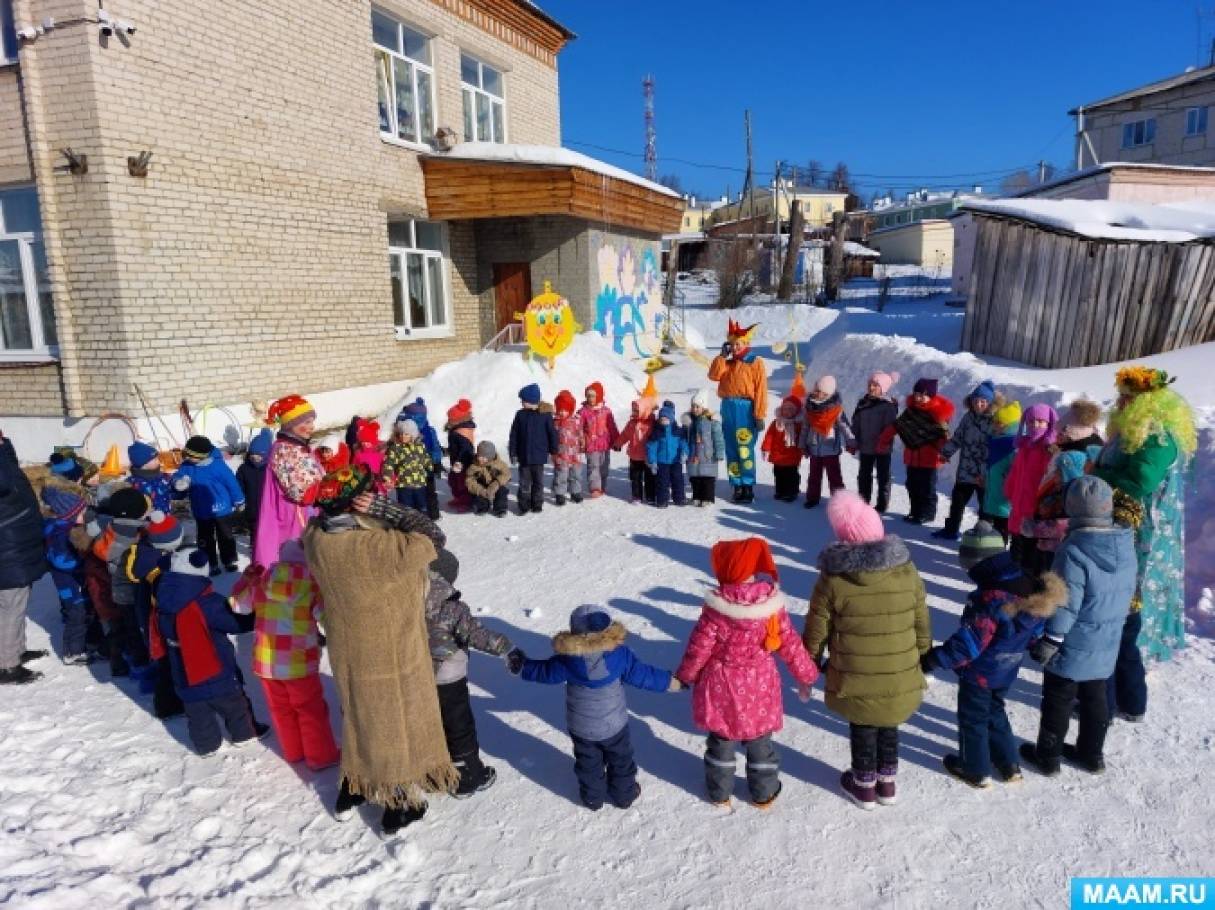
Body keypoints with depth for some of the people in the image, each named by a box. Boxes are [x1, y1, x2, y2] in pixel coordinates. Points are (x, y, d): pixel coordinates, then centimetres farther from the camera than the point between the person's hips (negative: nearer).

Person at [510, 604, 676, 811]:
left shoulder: (567, 659, -23)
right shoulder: (620, 654, -25)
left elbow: (545, 672, -7)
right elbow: (642, 675, -15)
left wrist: (522, 665, 12)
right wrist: (671, 682, 0)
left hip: (580, 727, 1)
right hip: (613, 724, -1)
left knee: (588, 763, 25)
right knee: (620, 760, 25)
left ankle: (592, 798, 42)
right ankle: (624, 794, 42)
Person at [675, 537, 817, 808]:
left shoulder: (716, 608, -23)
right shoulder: (773, 605, -16)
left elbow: (699, 648, -14)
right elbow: (790, 644, -6)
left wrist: (684, 676, 4)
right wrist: (806, 675, 10)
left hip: (721, 687, -1)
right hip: (758, 687, 2)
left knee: (720, 742, 19)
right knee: (759, 743, 21)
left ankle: (719, 793, 36)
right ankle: (764, 793, 38)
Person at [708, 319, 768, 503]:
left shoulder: (755, 363, -2)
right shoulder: (727, 363, 18)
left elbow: (760, 390, -8)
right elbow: (714, 375, 3)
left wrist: (760, 415, -14)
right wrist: (722, 355, 1)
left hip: (746, 409, -6)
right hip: (728, 408, 6)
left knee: (745, 450, -7)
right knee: (731, 450, 7)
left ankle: (748, 486, 0)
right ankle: (737, 486, 14)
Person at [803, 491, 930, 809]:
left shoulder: (833, 578, -17)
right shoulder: (907, 571, -8)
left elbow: (816, 632, -8)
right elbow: (922, 626, 2)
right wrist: (922, 662, 18)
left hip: (855, 680, -3)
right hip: (900, 677, 3)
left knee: (862, 730, 18)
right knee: (889, 726, 24)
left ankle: (864, 786, 37)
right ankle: (887, 783, 41)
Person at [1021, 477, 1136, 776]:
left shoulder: (1074, 550, -27)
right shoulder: (1127, 545, -4)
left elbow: (1065, 604, -24)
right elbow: (1128, 594, 9)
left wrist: (1048, 641, -14)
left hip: (1073, 646, -6)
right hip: (1106, 644, 7)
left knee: (1058, 700, 10)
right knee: (1095, 698, 22)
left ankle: (1048, 756, 24)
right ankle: (1092, 754, 37)